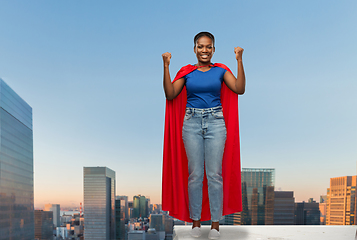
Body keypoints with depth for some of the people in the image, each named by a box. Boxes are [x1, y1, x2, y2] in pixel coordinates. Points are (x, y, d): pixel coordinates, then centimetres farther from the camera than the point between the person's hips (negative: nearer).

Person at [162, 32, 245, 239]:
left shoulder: (221, 70, 7)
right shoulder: (187, 72, 8)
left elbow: (240, 89, -6)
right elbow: (170, 94, -3)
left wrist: (240, 61, -10)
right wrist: (166, 66, -8)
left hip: (216, 122, 0)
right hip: (192, 123, 1)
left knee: (215, 174, 0)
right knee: (195, 174, 3)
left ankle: (216, 222, 11)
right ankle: (195, 220, 16)